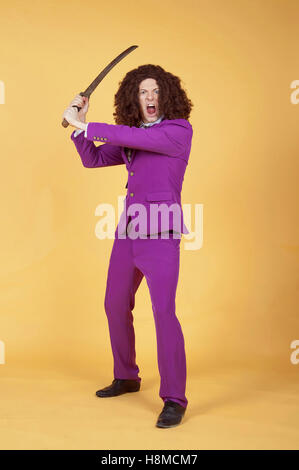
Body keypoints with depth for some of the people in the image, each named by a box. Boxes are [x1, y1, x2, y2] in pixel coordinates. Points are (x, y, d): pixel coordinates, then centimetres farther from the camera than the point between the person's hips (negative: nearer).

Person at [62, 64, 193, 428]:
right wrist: (80, 124, 2)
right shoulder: (130, 138, 12)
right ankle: (127, 378, 34)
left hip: (161, 233, -8)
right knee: (116, 306, 15)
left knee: (163, 311, -18)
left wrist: (82, 125, -11)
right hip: (129, 231, 8)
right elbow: (93, 159, 15)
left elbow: (132, 137, -20)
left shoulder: (180, 129, -9)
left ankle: (174, 400, -9)